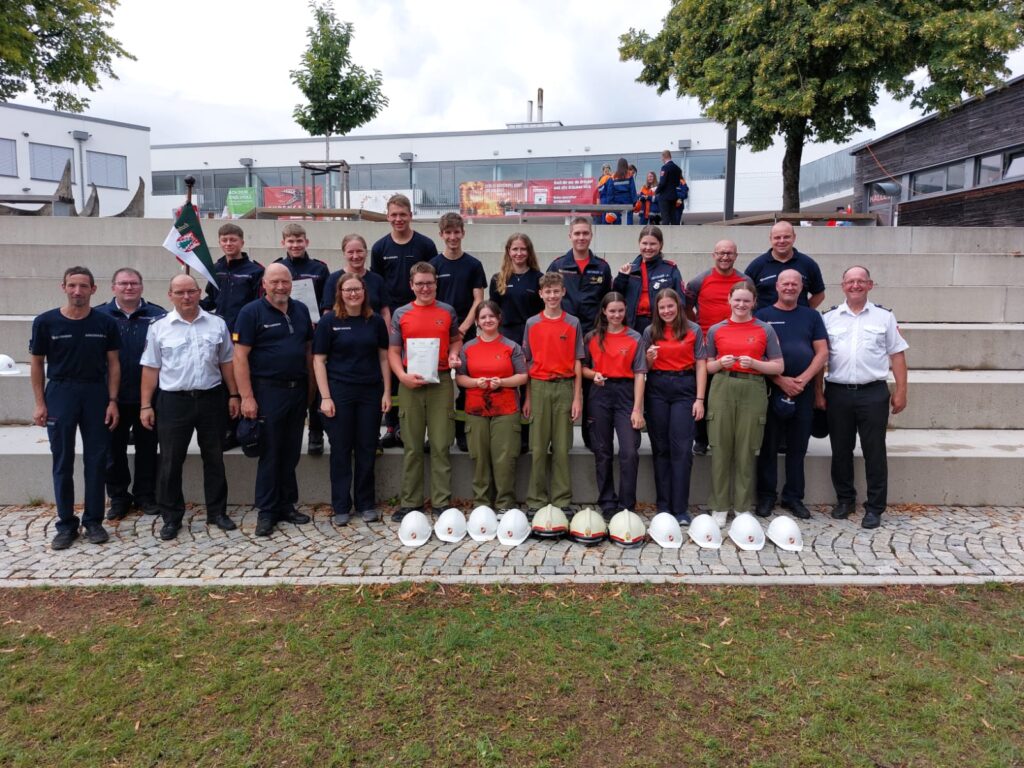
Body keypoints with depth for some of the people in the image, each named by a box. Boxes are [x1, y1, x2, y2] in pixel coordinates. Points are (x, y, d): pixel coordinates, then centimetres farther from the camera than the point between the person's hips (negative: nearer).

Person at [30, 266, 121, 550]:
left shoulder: (105, 323, -1)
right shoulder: (46, 322, -3)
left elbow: (113, 363, 3)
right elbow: (37, 364, 3)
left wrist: (112, 401, -3)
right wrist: (39, 404, -2)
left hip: (96, 393, 1)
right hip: (60, 393, 0)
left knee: (96, 460, 5)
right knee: (62, 463, 6)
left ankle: (93, 520, 17)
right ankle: (66, 524, 17)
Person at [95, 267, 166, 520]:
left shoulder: (157, 315, -1)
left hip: (148, 396, -1)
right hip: (112, 397, 1)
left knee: (147, 447, 10)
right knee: (113, 449, 10)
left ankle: (145, 495, 25)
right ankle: (118, 497, 24)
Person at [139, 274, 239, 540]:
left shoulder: (217, 324, 4)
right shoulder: (159, 328, 1)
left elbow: (227, 363, 9)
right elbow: (150, 369, 1)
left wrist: (233, 395, 5)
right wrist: (146, 405, -2)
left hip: (211, 399, 1)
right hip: (173, 401, -1)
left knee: (214, 459, 10)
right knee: (170, 462, 5)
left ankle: (217, 512, 22)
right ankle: (171, 517, 17)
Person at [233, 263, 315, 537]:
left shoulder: (301, 310, 11)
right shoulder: (251, 312, -6)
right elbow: (240, 356, -10)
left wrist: (310, 388, 9)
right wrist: (247, 397, -16)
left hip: (298, 390, 5)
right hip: (268, 391, -5)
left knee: (291, 453, 12)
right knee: (269, 454, 1)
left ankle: (287, 505, 23)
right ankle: (266, 511, 12)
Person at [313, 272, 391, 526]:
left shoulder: (375, 321, 5)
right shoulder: (329, 321, -1)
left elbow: (384, 357, 9)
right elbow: (319, 360, -2)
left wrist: (387, 392, 2)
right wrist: (325, 397, -9)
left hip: (370, 392, 2)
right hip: (339, 392, -2)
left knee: (367, 450, 7)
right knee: (341, 450, 4)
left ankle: (366, 504, 20)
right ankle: (341, 507, 14)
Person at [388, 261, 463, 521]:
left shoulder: (447, 312, 8)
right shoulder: (400, 314, 6)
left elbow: (456, 339, 20)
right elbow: (393, 351, 6)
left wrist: (454, 354, -2)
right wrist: (403, 376, -10)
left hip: (441, 382, 0)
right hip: (410, 384, 0)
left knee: (441, 446, 1)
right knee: (412, 447, 5)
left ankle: (442, 502, 8)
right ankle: (409, 502, 14)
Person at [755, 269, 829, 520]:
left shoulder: (811, 316, 12)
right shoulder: (762, 316, 3)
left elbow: (822, 352, 5)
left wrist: (803, 379, -9)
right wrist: (781, 380, -13)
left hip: (804, 389, 3)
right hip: (772, 389, -3)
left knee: (798, 446, 7)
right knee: (769, 445, 2)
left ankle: (793, 497, 16)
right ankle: (766, 496, 11)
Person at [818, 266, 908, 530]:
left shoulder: (884, 317, 7)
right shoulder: (829, 318, 8)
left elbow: (897, 355, 6)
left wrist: (901, 392, 0)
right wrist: (818, 393, 2)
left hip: (873, 393, -1)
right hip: (837, 392, 1)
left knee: (874, 452, 3)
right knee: (840, 450, 9)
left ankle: (874, 507, 12)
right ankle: (845, 499, 25)